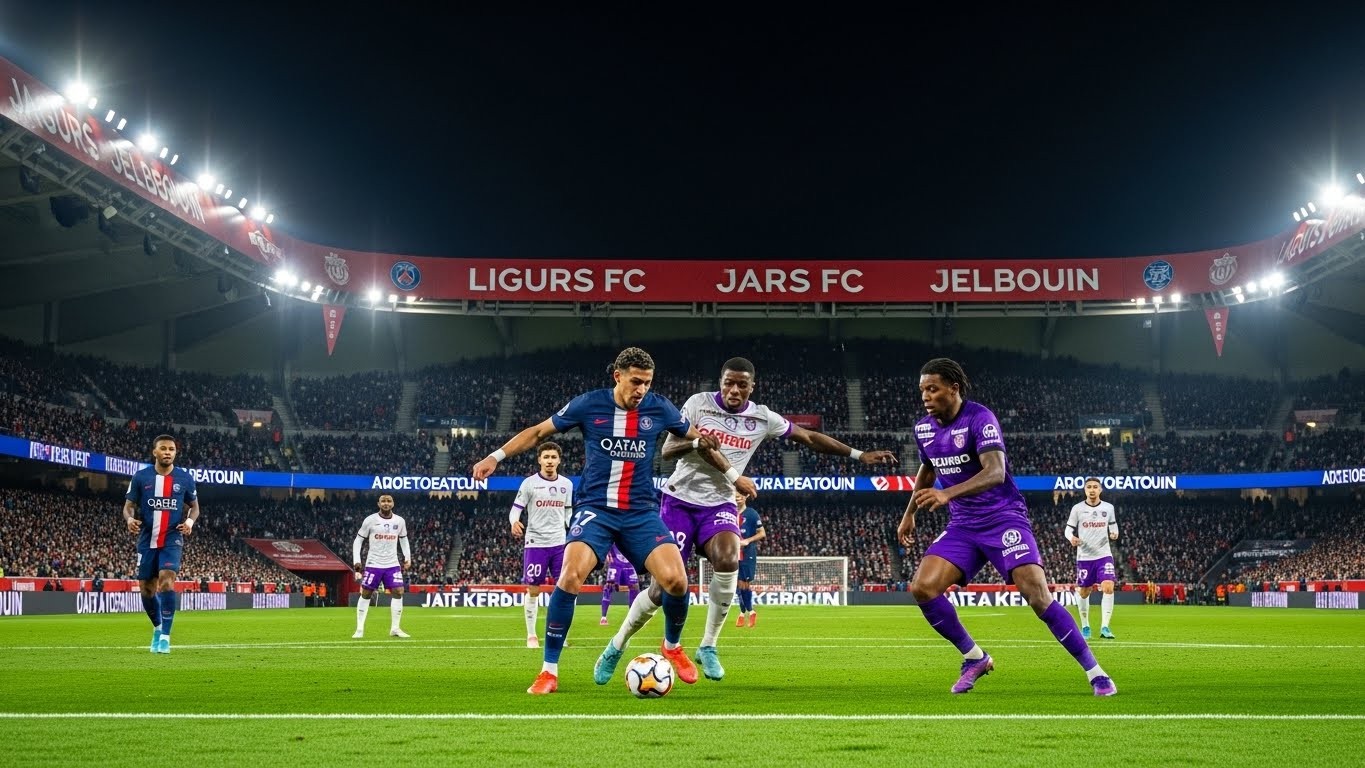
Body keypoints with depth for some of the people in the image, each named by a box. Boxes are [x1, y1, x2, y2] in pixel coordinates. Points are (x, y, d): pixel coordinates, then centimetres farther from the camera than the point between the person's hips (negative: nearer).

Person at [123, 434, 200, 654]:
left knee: (166, 581, -20)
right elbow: (129, 505, 5)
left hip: (172, 539, -2)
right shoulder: (140, 477, 0)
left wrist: (190, 521, -9)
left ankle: (165, 636, -15)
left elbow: (194, 506, 12)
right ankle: (158, 627, 32)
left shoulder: (185, 478, 1)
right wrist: (130, 519, -18)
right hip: (147, 540, 2)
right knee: (146, 589, 6)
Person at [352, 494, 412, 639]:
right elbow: (358, 540, 0)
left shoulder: (400, 521, 3)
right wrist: (356, 561, -8)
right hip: (373, 564, -2)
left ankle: (395, 628, 1)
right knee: (365, 594, 1)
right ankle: (359, 629, 9)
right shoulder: (370, 520, -6)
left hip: (392, 564, 2)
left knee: (398, 593, -8)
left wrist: (407, 558, 7)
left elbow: (404, 540, 18)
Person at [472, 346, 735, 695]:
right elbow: (539, 431, 5)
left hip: (642, 513, 2)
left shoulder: (659, 408, 1)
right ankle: (549, 672, -13)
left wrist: (732, 474, 20)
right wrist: (496, 456, -3)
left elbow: (699, 439, 17)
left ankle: (673, 647, 17)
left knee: (676, 580, -17)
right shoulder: (589, 404, -4)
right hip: (595, 509, -2)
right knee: (571, 575, -26)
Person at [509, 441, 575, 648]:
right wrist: (514, 522, -26)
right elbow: (515, 509, -5)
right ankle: (531, 635, 9)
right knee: (533, 590, 0)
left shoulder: (566, 484, 8)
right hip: (536, 543, -3)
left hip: (560, 543, 3)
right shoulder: (529, 483, -3)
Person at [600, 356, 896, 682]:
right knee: (663, 587, -9)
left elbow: (809, 437, 9)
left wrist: (859, 455, 7)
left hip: (719, 504, 2)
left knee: (727, 561, -30)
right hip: (680, 501, -2)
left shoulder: (762, 418, 1)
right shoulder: (698, 403, -6)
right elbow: (667, 450, -7)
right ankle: (617, 646, 16)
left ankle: (708, 646, -12)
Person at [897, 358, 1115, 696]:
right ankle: (975, 657, 7)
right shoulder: (923, 428, 5)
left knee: (1037, 595, -21)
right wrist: (909, 513, 29)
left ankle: (1095, 672, -8)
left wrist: (947, 494, -45)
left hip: (1003, 518, -6)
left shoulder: (979, 418, -17)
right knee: (922, 588, -13)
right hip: (962, 525, 6)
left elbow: (995, 472, -32)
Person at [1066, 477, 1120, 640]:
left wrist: (1114, 534, -5)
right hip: (1084, 557, 0)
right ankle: (1085, 626, 26)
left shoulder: (1108, 508, 4)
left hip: (1104, 555, 0)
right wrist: (1071, 538, -22)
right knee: (1083, 592, 8)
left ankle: (1104, 627, -16)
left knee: (1108, 588, -18)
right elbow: (1068, 529, 0)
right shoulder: (1077, 509, -2)